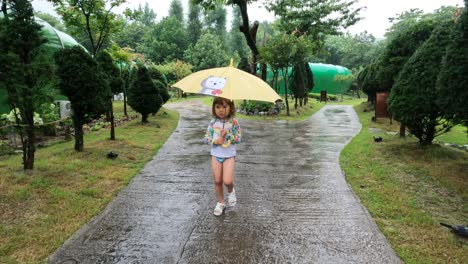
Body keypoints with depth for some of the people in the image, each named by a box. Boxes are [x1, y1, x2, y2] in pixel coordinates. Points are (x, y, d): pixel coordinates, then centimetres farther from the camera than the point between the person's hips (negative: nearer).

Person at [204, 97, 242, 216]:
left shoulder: (233, 122, -8)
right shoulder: (213, 123, -3)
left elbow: (238, 139, -7)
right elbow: (206, 139, -1)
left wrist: (227, 135, -23)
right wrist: (216, 141, -19)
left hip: (229, 155, -2)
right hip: (216, 154, 2)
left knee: (227, 181, -12)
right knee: (217, 181, 8)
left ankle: (231, 191, 24)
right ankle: (220, 203, 28)